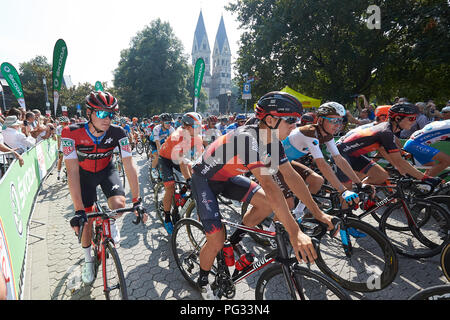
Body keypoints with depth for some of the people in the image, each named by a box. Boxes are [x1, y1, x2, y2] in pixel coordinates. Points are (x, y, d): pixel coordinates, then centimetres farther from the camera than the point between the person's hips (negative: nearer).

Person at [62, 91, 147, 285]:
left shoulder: (118, 133, -28)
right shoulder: (71, 133, -31)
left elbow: (129, 166, -28)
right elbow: (72, 171, -34)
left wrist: (137, 201, -33)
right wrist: (79, 211, -37)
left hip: (106, 170, 1)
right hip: (84, 174, 0)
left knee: (118, 203, -25)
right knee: (86, 220, 1)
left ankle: (111, 224, 13)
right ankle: (88, 260, 28)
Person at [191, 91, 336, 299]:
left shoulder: (272, 141, -9)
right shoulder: (247, 138, -36)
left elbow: (291, 176, -7)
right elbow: (268, 184, -44)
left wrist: (318, 213, -9)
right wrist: (294, 232, -45)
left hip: (226, 177, 7)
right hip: (204, 179, -7)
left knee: (266, 203, -9)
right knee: (217, 240, -12)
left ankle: (235, 240, 15)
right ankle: (203, 282, 19)